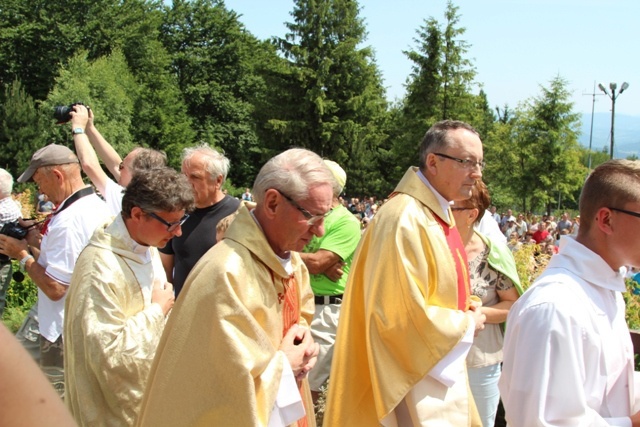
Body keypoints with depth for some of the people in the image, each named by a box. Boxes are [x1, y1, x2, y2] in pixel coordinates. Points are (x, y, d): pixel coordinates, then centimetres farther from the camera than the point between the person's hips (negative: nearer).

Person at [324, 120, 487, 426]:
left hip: (442, 371, 10)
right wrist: (467, 324, -13)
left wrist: (468, 313, 0)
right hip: (415, 380, -9)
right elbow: (404, 315, -27)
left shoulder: (441, 213, 7)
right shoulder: (405, 220, -25)